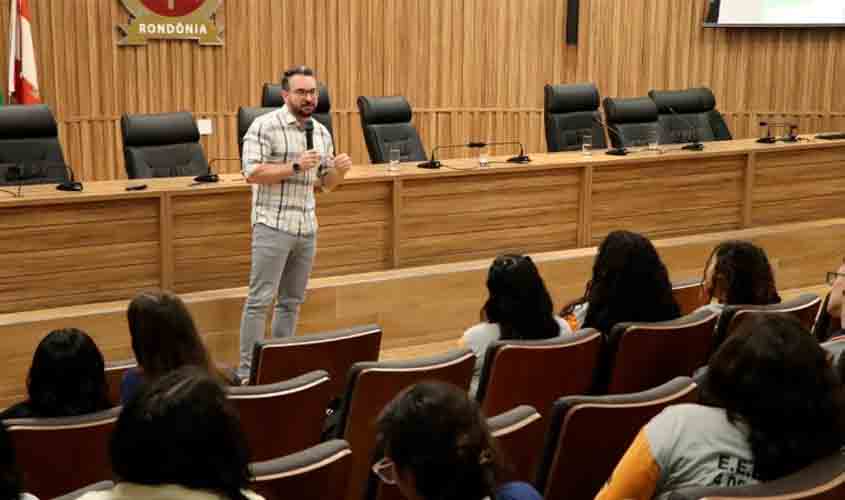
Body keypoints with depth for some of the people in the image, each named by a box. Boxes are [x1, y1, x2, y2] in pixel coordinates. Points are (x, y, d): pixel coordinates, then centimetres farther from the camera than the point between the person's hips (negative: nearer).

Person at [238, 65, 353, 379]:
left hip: (307, 227, 6)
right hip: (273, 225, -6)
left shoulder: (322, 132, 11)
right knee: (260, 299, -5)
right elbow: (252, 173, -16)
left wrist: (340, 170, -5)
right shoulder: (265, 126, -8)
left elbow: (325, 183, 17)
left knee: (292, 301, 11)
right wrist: (295, 167, -21)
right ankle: (247, 370, 0)